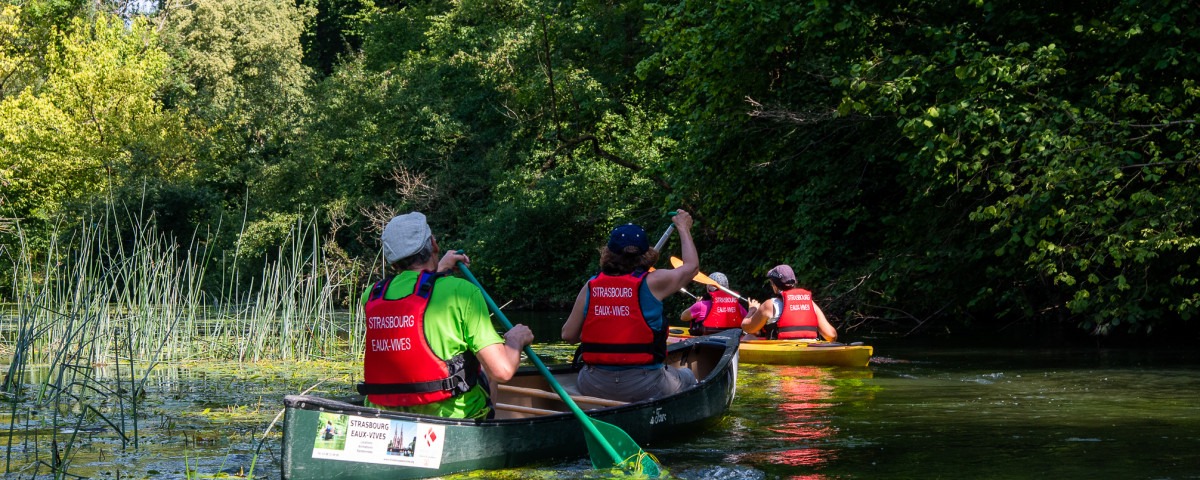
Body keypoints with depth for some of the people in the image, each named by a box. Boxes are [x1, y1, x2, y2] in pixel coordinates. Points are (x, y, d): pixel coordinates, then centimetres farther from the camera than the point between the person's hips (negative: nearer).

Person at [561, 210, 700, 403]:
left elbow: (568, 335, 2)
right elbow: (691, 266, 11)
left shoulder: (590, 287, 1)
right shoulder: (652, 283, -6)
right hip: (643, 386, -3)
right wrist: (684, 229, 26)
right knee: (687, 378, 25)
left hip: (593, 387, 3)